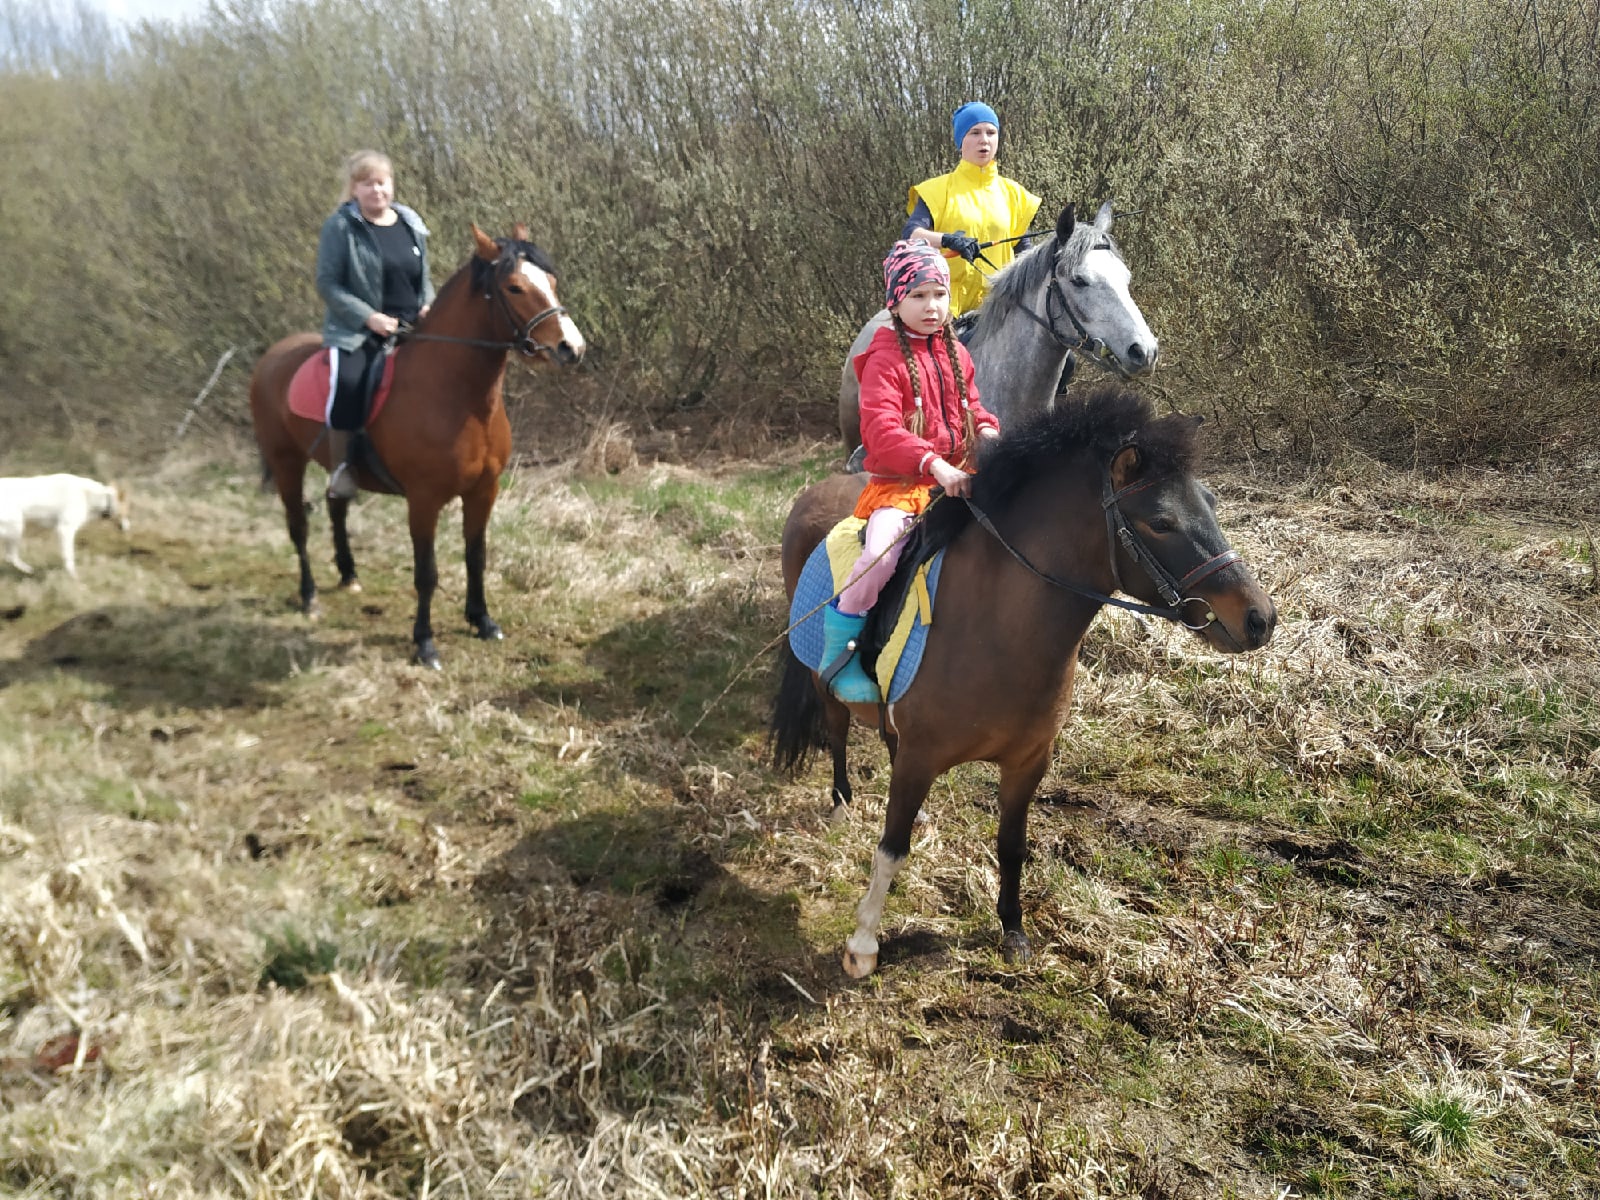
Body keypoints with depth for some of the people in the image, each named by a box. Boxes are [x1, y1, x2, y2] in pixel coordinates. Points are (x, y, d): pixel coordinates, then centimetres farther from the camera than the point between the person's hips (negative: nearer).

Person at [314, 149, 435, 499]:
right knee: (348, 382, -30)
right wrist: (369, 317, -17)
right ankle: (340, 468, -17)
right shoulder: (340, 227, -3)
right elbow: (327, 283, -6)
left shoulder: (412, 224, 11)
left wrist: (428, 305, -1)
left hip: (412, 327, 5)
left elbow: (424, 278, 21)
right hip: (357, 330, -5)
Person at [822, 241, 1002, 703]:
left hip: (958, 476, 7)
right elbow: (880, 429, -19)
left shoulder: (955, 353, 14)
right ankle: (838, 649, -11)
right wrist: (932, 463, -32)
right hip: (900, 481, -6)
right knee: (881, 551, -30)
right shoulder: (885, 360, -8)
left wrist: (987, 430, 0)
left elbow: (971, 406, 25)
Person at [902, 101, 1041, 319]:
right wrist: (947, 239, -28)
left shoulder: (1012, 192, 15)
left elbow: (1022, 252, 18)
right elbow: (910, 233, -9)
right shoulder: (939, 190, 5)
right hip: (949, 302, -3)